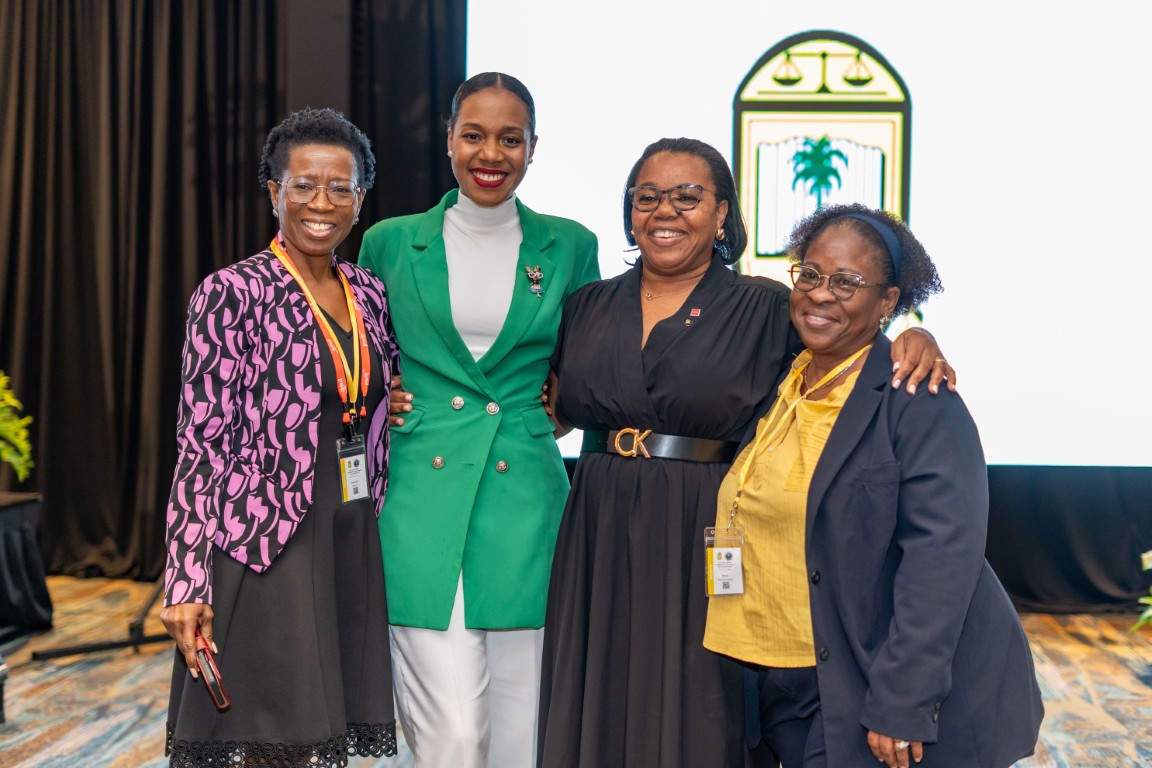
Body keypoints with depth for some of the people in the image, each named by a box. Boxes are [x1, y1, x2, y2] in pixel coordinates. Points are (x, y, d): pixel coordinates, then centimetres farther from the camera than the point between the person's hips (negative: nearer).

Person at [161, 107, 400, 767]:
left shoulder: (369, 292, 10)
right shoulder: (231, 294, -8)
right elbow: (203, 446, -11)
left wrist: (401, 405, 2)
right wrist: (188, 581, -15)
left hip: (354, 542, 6)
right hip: (264, 544, -6)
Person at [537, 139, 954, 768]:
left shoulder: (766, 309, -1)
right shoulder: (589, 306, 9)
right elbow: (553, 409, 16)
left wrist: (912, 337, -23)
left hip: (708, 548, -3)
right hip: (600, 545, 3)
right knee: (599, 714, 11)